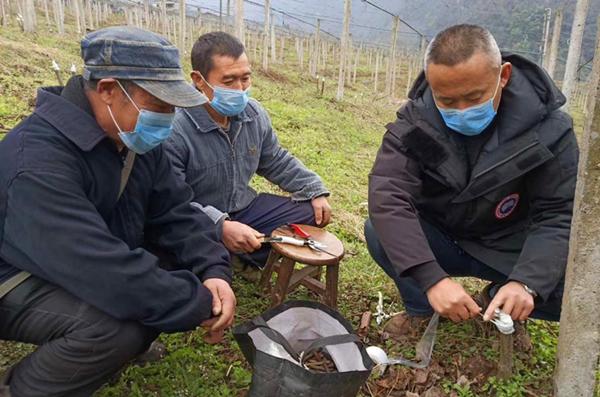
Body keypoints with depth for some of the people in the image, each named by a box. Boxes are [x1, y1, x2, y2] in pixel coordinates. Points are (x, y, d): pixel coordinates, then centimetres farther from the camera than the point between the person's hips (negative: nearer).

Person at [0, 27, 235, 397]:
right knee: (119, 327, -33)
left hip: (94, 268, 8)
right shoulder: (39, 160, -34)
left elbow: (175, 212, -6)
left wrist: (214, 269, -23)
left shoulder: (137, 138, -7)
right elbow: (105, 271, -40)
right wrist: (200, 306, -31)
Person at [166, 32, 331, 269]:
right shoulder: (173, 130, -26)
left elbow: (277, 162, 13)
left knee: (312, 214, 6)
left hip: (245, 208, 7)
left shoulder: (254, 114, -3)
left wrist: (315, 191, 6)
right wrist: (220, 227, -40)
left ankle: (247, 257, 9)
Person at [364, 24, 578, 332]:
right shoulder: (414, 122, -19)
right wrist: (432, 280, -44)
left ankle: (497, 301, 7)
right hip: (437, 241, 0)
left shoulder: (547, 128, -17)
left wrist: (526, 283, -38)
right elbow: (387, 198, -31)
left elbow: (558, 215, -18)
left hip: (510, 249, 1)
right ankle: (423, 309, -1)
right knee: (380, 233, -27)